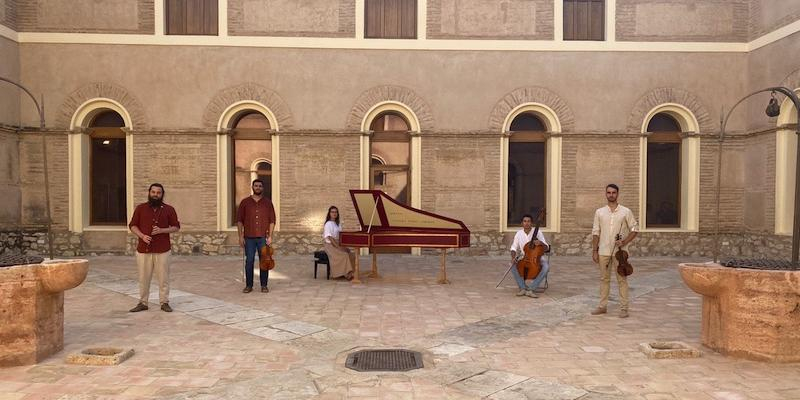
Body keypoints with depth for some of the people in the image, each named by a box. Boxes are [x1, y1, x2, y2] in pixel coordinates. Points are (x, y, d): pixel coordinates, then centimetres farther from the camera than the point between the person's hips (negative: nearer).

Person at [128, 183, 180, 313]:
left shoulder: (168, 209, 3)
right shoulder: (140, 208, 6)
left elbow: (176, 227, 6)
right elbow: (132, 225, 9)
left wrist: (161, 230, -11)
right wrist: (142, 235, -9)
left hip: (162, 250, -1)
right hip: (143, 249, 1)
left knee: (163, 277, 2)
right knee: (143, 278, 7)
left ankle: (164, 302, 11)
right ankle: (143, 303, 18)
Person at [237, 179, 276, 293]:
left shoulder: (268, 203, 6)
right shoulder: (245, 202, 6)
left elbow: (272, 220, 5)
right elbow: (239, 220, 6)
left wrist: (270, 236, -3)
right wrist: (240, 236, -1)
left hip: (263, 237, 0)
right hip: (249, 238, 0)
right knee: (249, 261, 1)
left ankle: (264, 285, 11)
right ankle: (248, 285, 11)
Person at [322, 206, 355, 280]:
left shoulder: (338, 224, 14)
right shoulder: (328, 224, -10)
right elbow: (330, 238, -17)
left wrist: (343, 246, -4)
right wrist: (338, 247, -22)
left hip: (338, 245, 8)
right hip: (330, 246, -8)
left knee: (351, 255, -9)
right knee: (344, 255, -27)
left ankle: (349, 273, -8)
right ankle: (346, 274, -20)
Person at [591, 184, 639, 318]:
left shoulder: (625, 211, -1)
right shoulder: (599, 212, 6)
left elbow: (635, 229, 2)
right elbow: (596, 232, 7)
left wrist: (624, 242, -12)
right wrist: (594, 250, 2)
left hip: (619, 251, -2)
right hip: (604, 251, 2)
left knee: (622, 279, 1)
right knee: (604, 279, 9)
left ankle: (624, 308, 7)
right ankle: (602, 306, 16)